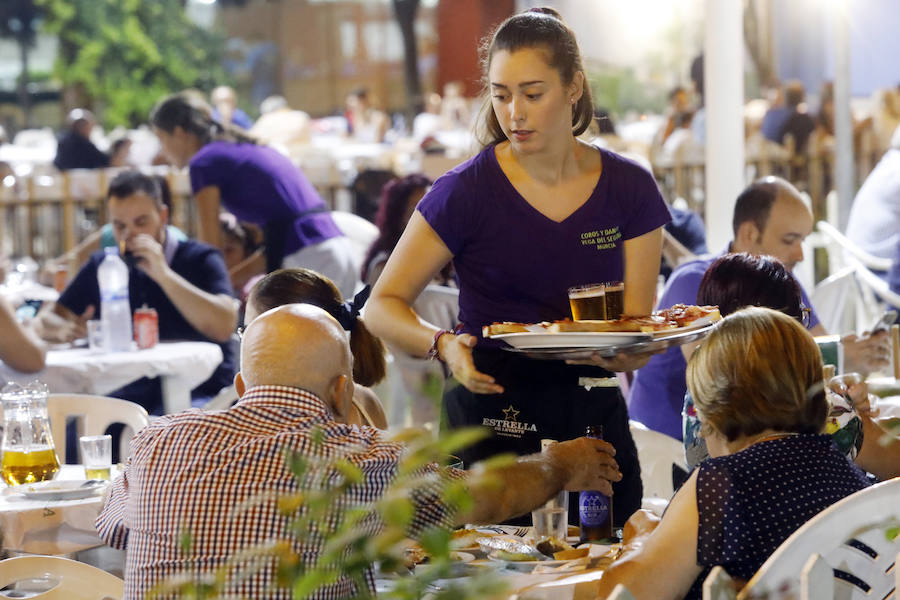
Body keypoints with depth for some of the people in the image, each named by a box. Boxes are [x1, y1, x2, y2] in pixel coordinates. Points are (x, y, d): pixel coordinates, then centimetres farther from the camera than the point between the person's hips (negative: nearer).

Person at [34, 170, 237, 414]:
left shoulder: (200, 259, 1)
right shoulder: (101, 266, 16)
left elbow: (224, 327, -15)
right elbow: (47, 317, 14)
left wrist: (164, 274, -19)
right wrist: (63, 329, -12)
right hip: (128, 393, 4)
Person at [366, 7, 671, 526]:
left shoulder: (629, 190, 1)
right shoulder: (467, 191, -7)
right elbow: (383, 307, -5)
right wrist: (444, 344, -24)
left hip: (594, 417, 3)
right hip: (491, 417, -3)